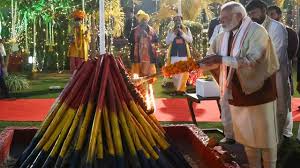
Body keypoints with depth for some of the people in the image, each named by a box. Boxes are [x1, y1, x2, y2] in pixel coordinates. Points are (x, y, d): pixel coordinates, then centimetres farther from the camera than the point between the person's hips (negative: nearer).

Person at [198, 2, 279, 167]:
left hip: (258, 92, -6)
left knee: (265, 135, 5)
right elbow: (209, 61, 8)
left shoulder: (257, 31, -15)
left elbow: (252, 60, -25)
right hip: (237, 94, 6)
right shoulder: (223, 37, 4)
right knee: (246, 135, 14)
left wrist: (222, 59, -28)